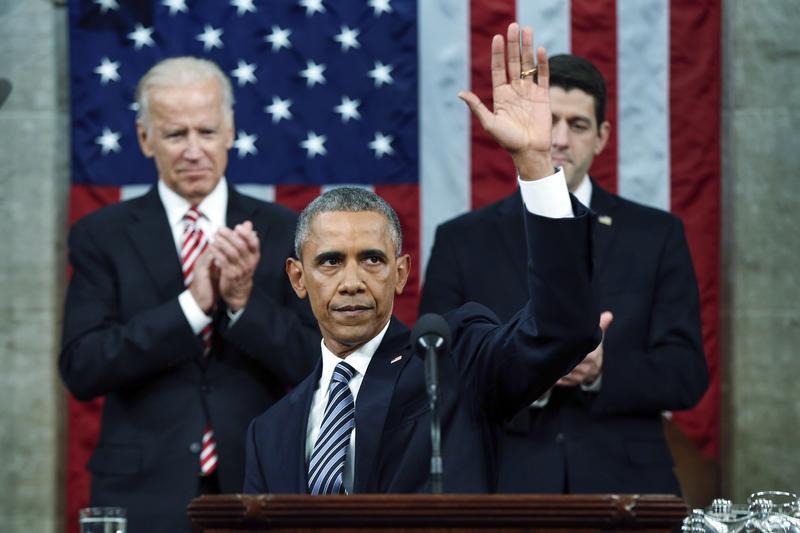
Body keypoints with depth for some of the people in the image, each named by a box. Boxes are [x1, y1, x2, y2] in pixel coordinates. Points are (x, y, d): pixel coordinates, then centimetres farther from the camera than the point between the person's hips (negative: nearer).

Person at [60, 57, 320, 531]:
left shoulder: (284, 233, 3)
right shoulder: (102, 237, 2)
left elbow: (316, 368, -2)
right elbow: (82, 369, -9)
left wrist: (245, 300, -17)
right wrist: (193, 305, -17)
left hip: (260, 490, 1)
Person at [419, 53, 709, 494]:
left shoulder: (656, 236, 6)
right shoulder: (462, 242, 6)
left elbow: (687, 375, 0)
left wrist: (601, 371, -18)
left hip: (624, 484, 1)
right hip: (504, 484, 0)